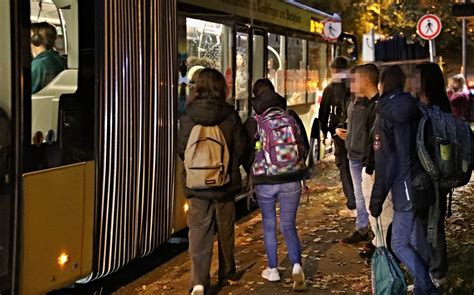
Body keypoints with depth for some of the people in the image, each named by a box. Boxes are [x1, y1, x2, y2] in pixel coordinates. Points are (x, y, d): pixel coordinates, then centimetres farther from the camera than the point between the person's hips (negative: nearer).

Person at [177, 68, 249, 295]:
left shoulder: (188, 117, -7)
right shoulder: (230, 115, -9)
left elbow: (181, 149, -2)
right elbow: (241, 148, -4)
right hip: (225, 183, 1)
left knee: (199, 233, 2)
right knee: (225, 230, 17)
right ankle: (227, 273, 33)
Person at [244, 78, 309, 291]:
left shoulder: (252, 122, -6)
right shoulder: (291, 116, -2)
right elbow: (305, 146, 6)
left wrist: (253, 171, 20)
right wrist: (298, 170, 20)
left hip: (264, 182, -1)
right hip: (291, 180, 1)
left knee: (269, 225, 15)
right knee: (289, 226, 9)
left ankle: (272, 270, 20)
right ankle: (296, 265, -10)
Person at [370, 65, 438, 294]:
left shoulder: (385, 118, -12)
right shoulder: (415, 111, 8)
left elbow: (385, 164, -14)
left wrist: (376, 199, -9)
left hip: (405, 190, -7)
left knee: (399, 245, 0)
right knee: (418, 241, 16)